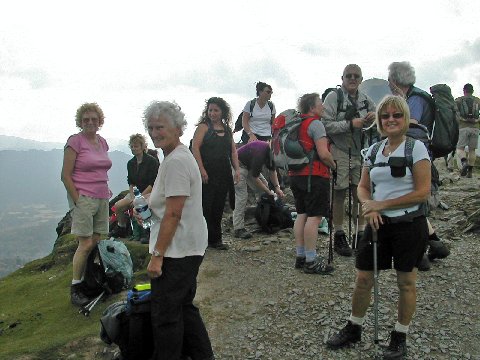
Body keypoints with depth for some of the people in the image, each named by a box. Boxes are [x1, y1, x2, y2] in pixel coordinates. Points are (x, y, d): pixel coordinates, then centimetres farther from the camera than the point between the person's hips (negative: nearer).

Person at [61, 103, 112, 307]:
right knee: (86, 244, -8)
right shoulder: (75, 141, -6)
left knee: (97, 243, 6)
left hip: (102, 198, 6)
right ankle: (75, 288, 5)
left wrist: (106, 191, 13)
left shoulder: (102, 142, 13)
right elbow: (66, 176, -8)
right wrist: (78, 201, -13)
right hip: (83, 198, -6)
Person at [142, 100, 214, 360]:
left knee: (165, 314, -1)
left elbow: (173, 214, -22)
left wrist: (158, 255, -20)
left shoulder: (176, 161, -18)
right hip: (188, 249, 11)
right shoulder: (177, 157, 16)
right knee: (184, 307, 19)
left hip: (177, 250, -11)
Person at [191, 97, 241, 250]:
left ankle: (215, 240, 18)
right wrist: (201, 170, -19)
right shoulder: (204, 126, -2)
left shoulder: (227, 129, 16)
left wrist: (237, 169, 6)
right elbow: (195, 148, -12)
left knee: (218, 208, 9)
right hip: (206, 174, -5)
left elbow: (233, 151, 18)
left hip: (223, 174, 6)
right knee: (205, 206, -5)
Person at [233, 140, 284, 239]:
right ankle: (238, 229, -17)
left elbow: (272, 171, 6)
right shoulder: (260, 153, -34)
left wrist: (277, 187, -6)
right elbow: (255, 178, -25)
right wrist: (269, 193, -20)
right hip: (239, 165, -10)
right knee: (242, 196, -18)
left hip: (249, 166, 10)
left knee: (265, 185, 8)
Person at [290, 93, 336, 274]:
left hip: (296, 175, 9)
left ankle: (300, 256, 19)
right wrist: (333, 165, -2)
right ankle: (311, 261, -5)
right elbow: (323, 153, -19)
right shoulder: (315, 124, -12)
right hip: (314, 176, -9)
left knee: (301, 215, 13)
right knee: (314, 217, -6)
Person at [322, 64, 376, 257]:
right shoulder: (333, 97, -8)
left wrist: (371, 120, -2)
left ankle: (361, 234, 19)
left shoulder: (365, 99, 9)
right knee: (339, 195, 3)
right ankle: (339, 236, 13)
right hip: (339, 152, -5)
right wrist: (350, 124, -20)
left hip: (359, 152, 5)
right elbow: (326, 125, -16)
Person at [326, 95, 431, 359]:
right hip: (378, 224, 5)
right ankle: (354, 329, 27)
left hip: (409, 224, -4)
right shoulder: (373, 150, 8)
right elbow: (363, 187, 10)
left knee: (406, 282, 9)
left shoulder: (416, 148, -8)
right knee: (363, 278, 8)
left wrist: (382, 204, -15)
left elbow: (422, 191, -13)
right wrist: (369, 206, -12)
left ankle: (400, 337, 25)